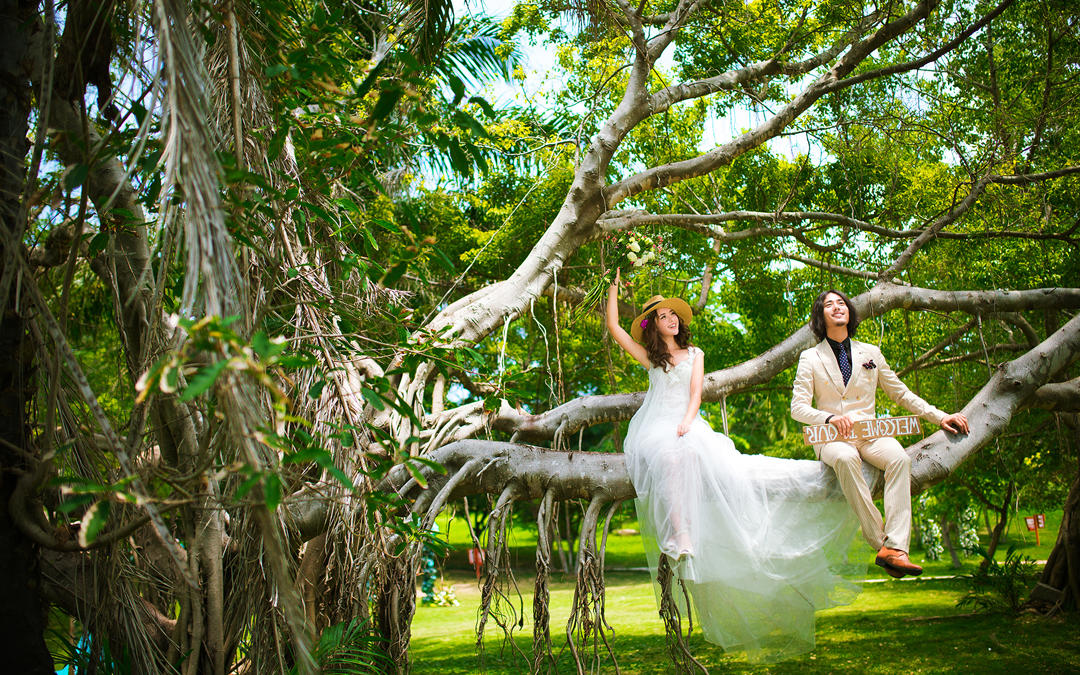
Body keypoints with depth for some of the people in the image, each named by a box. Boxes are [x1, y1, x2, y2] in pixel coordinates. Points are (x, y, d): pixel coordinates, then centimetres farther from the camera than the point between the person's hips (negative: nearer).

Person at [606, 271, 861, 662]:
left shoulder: (694, 354, 22)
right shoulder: (648, 355, 18)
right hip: (655, 426, -2)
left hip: (687, 426, 2)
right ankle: (680, 542, -54)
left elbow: (696, 394, 8)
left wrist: (686, 423, -11)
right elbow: (613, 326, 12)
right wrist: (614, 284, 15)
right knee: (672, 455, -39)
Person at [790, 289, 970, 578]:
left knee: (898, 457, -31)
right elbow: (798, 408, 0)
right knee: (846, 458, -39)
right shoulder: (810, 358, 8)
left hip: (869, 435, 3)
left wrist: (939, 416, 8)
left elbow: (901, 394, 20)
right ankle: (880, 541, -34)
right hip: (831, 437, -2)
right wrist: (830, 418, -20)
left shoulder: (870, 353, 17)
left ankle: (895, 548, -40)